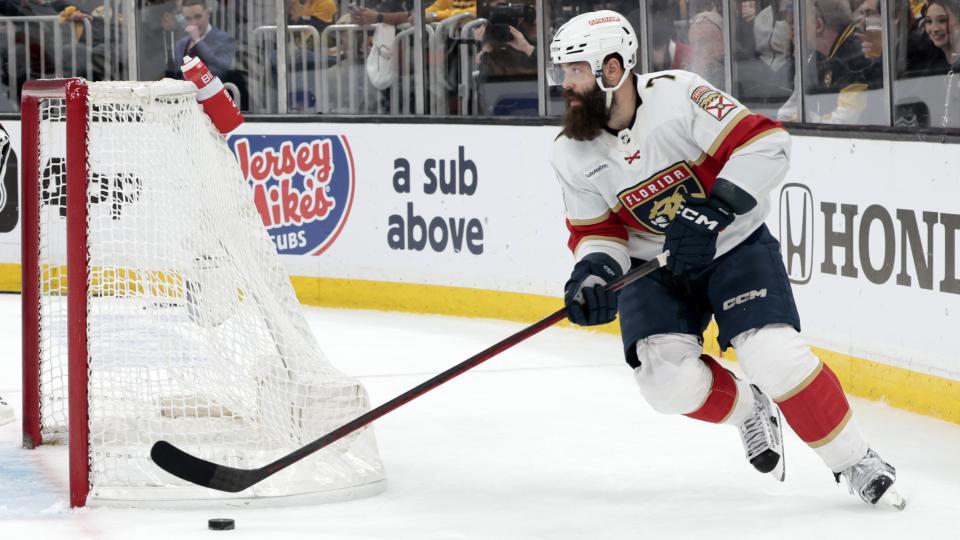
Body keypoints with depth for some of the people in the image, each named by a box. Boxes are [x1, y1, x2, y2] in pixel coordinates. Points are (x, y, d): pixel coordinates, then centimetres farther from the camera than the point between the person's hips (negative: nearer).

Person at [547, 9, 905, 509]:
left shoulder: (676, 95, -23)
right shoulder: (573, 155, -7)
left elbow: (766, 143, -25)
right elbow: (597, 229, 1)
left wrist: (712, 212, -32)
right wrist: (593, 271, -21)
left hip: (735, 245, -4)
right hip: (654, 265, 4)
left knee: (773, 355, -22)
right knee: (667, 381, -17)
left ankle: (855, 463, -3)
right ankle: (747, 411, 15)